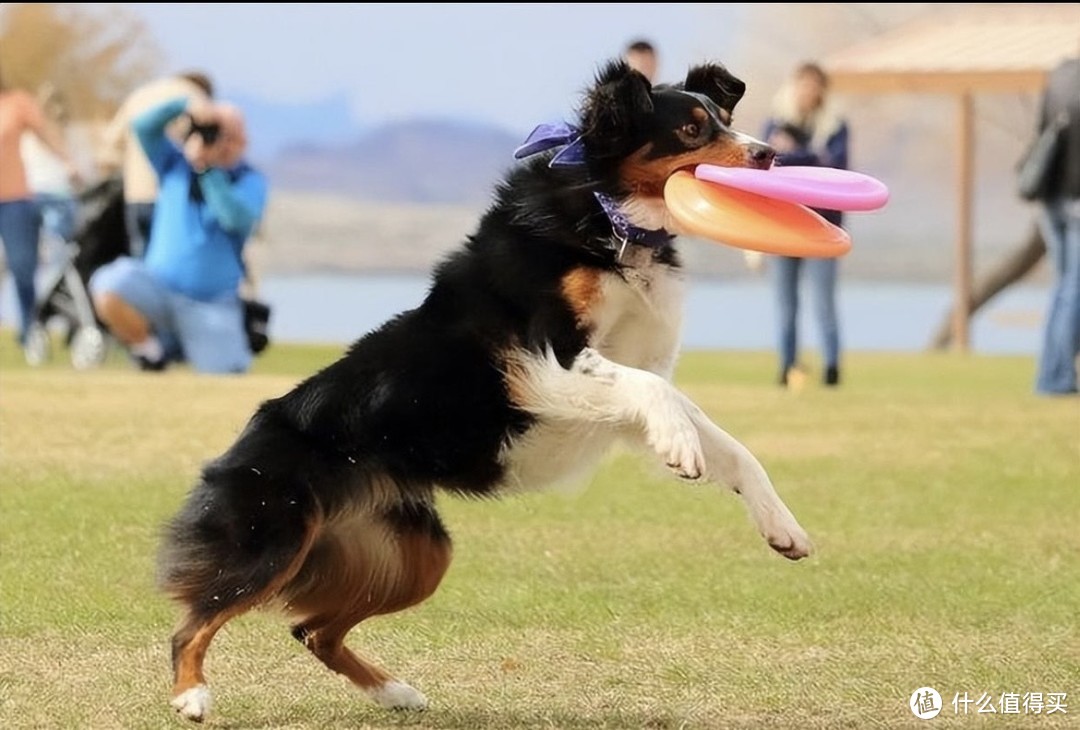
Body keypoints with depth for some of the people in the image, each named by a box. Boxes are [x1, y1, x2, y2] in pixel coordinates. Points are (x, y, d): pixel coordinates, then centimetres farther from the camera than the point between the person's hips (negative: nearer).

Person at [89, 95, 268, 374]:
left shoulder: (250, 181, 0)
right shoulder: (175, 164, 8)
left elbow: (236, 219, -20)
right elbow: (144, 127, -7)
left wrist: (208, 168, -22)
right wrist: (187, 107, -22)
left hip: (213, 308, -1)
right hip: (158, 289, 1)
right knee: (109, 287, -31)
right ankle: (151, 353, -1)